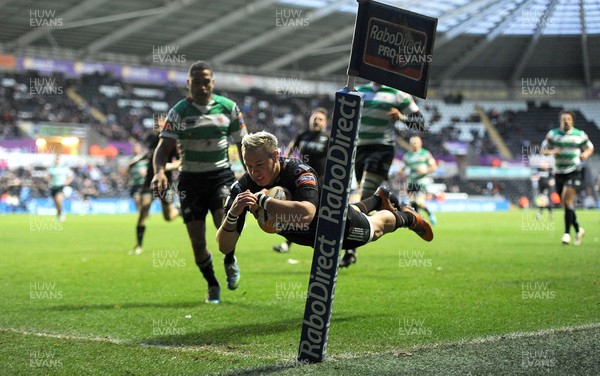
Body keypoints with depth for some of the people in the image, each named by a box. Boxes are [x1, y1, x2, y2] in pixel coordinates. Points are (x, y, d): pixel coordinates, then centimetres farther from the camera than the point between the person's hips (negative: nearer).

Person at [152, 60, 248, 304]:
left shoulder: (228, 108, 1)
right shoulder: (179, 112, -3)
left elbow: (243, 145, 9)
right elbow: (164, 147, -9)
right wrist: (159, 171, -28)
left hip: (221, 174, 0)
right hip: (190, 178, 0)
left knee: (224, 221, -26)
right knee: (197, 240, -1)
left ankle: (230, 261, 6)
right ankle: (212, 286, 22)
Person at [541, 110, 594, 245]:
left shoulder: (580, 135, 2)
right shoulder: (553, 134, 4)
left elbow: (590, 148, 14)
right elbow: (543, 150, 8)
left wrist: (586, 154, -8)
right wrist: (551, 152, -14)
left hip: (574, 172, -3)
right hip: (559, 172, 3)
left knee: (567, 200, -18)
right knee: (566, 204, 7)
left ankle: (567, 233, -13)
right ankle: (578, 230, 27)